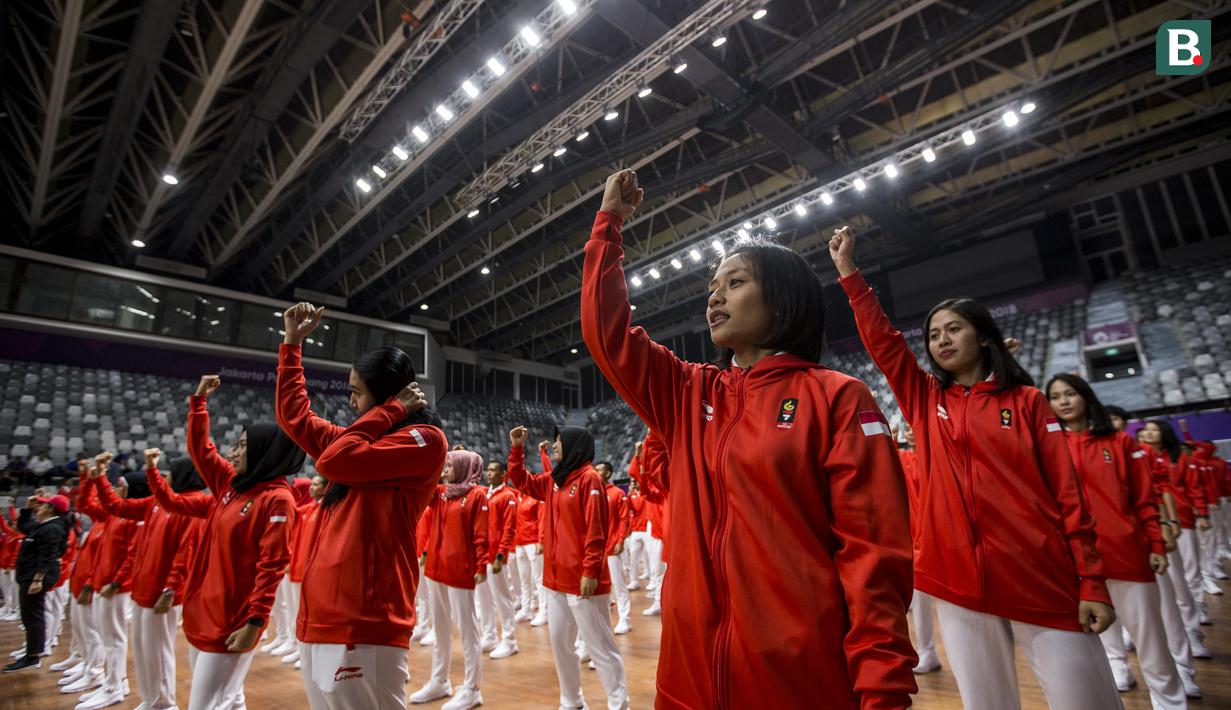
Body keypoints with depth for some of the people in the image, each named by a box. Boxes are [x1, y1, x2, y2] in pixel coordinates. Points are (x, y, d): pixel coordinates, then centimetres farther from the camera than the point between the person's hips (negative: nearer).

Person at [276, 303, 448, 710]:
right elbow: (294, 416, 24)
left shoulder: (424, 439, -10)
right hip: (319, 618, 9)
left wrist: (390, 409, -7)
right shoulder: (366, 440, 16)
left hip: (365, 625, -9)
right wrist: (292, 343, 23)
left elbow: (333, 461, -18)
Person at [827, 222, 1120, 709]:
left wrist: (1092, 582, -4)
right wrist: (848, 270, -1)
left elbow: (1067, 493, 1)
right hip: (958, 578, 1)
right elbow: (881, 340, 2)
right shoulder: (925, 400, 7)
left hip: (1042, 577, -1)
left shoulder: (1026, 401, 4)